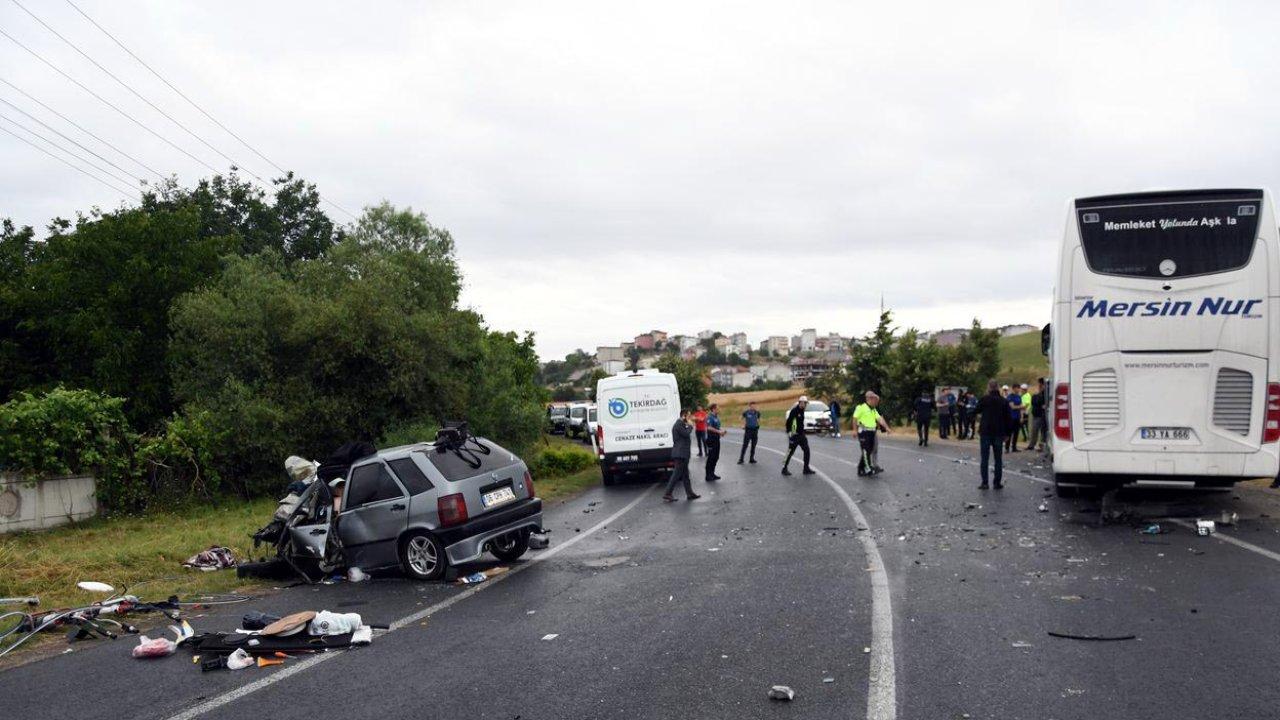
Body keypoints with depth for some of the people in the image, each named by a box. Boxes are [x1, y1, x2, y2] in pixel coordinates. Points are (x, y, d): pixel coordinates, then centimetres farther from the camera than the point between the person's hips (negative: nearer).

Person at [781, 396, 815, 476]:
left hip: (801, 435, 9)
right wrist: (789, 432, -19)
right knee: (790, 451, -4)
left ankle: (806, 469, 12)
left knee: (806, 450, 5)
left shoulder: (802, 411, 12)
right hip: (794, 435, -9)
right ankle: (784, 468, 6)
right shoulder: (794, 411, -15)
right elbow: (788, 422, -17)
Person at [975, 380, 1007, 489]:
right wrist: (1006, 433, 10)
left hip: (985, 432, -3)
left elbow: (977, 411, 4)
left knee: (984, 458, 1)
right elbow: (1007, 418, 6)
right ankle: (997, 483, 7)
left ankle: (984, 482, -4)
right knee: (998, 458, 9)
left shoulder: (985, 399, -8)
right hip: (999, 433, 3)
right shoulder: (1004, 401, 4)